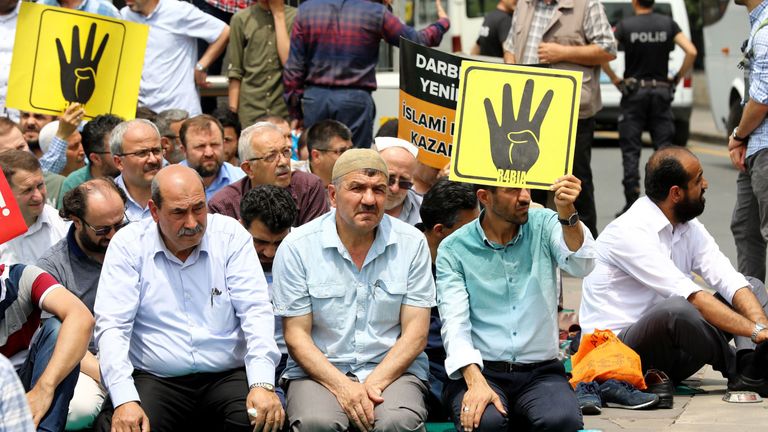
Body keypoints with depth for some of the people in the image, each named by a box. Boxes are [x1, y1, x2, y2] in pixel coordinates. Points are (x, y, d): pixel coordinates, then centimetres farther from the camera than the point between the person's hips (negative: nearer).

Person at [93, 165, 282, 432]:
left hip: (227, 376, 1)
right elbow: (112, 326, -5)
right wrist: (125, 400, -20)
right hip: (154, 379, -1)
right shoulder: (128, 245, 1)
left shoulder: (231, 235, 4)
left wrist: (263, 384, -18)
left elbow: (256, 312, -2)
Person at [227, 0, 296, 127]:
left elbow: (289, 61, -10)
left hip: (286, 107, -1)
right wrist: (233, 110, 0)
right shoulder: (241, 19, 3)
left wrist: (279, 14, -6)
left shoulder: (295, 16, 0)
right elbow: (235, 71, 5)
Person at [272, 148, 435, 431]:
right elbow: (296, 336, -2)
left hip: (392, 370, 1)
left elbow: (415, 333, 0)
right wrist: (342, 387, -17)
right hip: (319, 372, 0)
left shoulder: (412, 243, 2)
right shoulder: (296, 247, -1)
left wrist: (374, 383, -15)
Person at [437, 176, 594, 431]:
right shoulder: (453, 250, 0)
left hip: (541, 372, 2)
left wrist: (567, 212, -30)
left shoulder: (543, 225, 6)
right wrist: (476, 382, -25)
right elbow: (455, 323, -9)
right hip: (479, 371, -1)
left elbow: (581, 267, -13)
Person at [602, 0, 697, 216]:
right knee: (664, 147, 6)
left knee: (630, 150, 3)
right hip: (662, 91, 2)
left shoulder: (625, 25, -4)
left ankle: (632, 203, -1)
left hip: (634, 92, -2)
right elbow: (691, 52, -8)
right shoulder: (668, 24, 1)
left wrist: (616, 80, -3)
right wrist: (677, 77, 2)